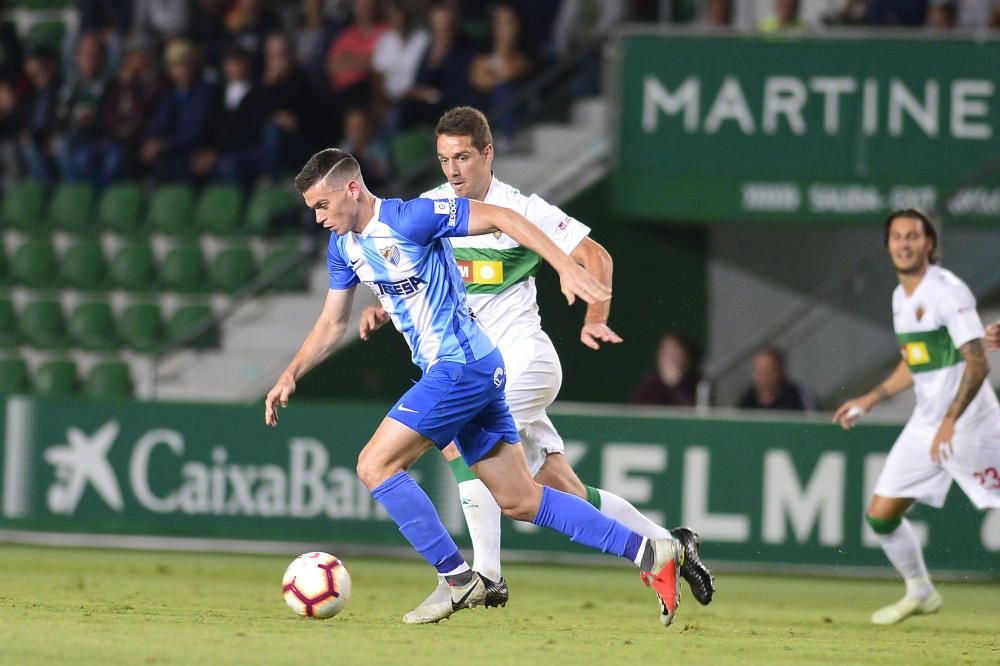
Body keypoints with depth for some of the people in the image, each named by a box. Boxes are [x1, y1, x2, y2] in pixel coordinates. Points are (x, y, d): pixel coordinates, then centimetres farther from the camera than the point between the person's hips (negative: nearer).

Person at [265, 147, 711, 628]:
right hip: (462, 372, 9)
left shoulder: (409, 218, -16)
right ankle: (652, 555, 11)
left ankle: (459, 582, -7)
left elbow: (498, 218, -16)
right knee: (519, 501, 9)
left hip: (461, 368, -9)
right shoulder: (343, 246, 10)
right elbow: (332, 324, 21)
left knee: (375, 466, -12)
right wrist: (290, 376, 9)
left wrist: (566, 268, -24)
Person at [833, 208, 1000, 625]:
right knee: (881, 514, 5)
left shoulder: (948, 291, -15)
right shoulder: (901, 297, 11)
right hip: (925, 424, 8)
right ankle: (920, 592, 25)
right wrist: (868, 401, 22)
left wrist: (951, 421, -28)